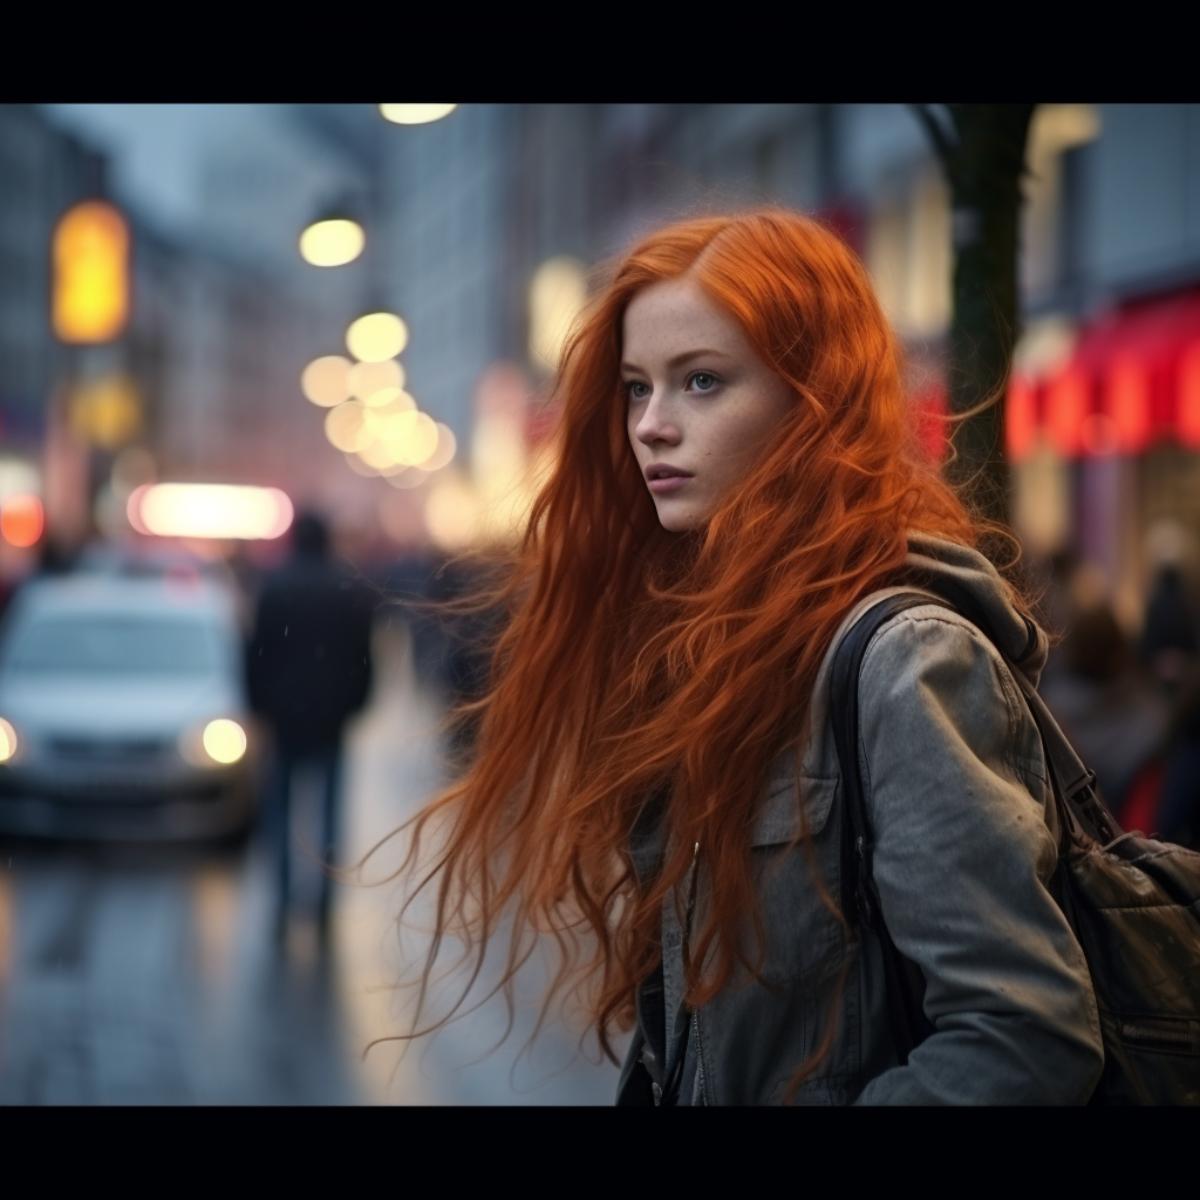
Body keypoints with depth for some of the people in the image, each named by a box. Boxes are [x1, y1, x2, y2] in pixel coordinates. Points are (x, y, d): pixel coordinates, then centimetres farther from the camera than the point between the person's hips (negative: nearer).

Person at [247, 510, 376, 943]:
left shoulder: (274, 585, -6)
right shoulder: (352, 589, -1)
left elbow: (259, 649, -5)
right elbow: (362, 654, 2)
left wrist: (258, 699, 4)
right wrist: (353, 700, 11)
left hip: (284, 710, -1)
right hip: (331, 711, 1)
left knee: (280, 807, 8)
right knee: (329, 805, 7)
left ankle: (283, 902, 2)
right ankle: (325, 904, 2)